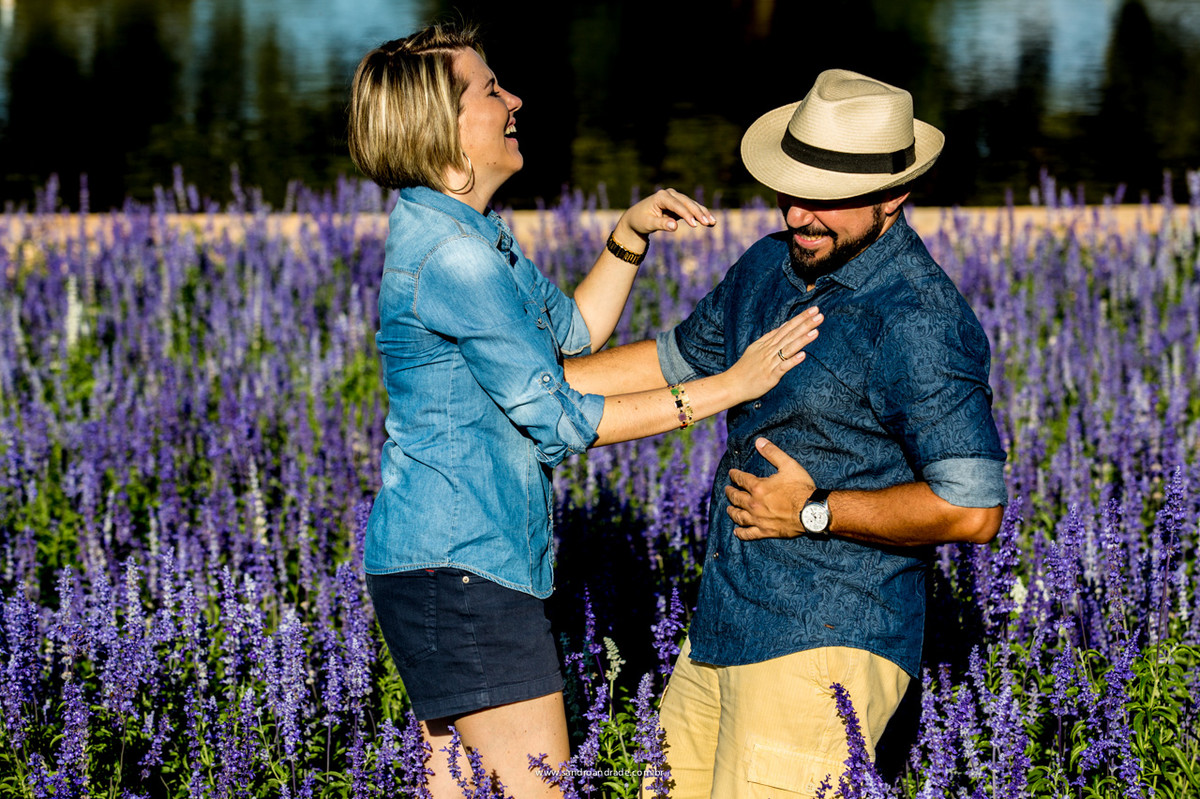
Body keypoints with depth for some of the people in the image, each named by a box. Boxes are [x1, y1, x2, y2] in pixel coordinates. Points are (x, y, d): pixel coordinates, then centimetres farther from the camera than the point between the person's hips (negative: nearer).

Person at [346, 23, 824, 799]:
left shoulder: (475, 235, 13)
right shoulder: (448, 254, -19)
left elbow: (574, 333, 24)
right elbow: (559, 421, -17)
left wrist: (630, 236, 8)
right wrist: (727, 387, -15)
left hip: (444, 560, 11)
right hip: (461, 566, -11)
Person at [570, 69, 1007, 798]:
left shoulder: (916, 322, -18)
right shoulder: (769, 268, 9)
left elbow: (972, 510, -22)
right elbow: (676, 363, 27)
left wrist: (814, 513, -16)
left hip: (823, 650, -9)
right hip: (722, 631, 9)